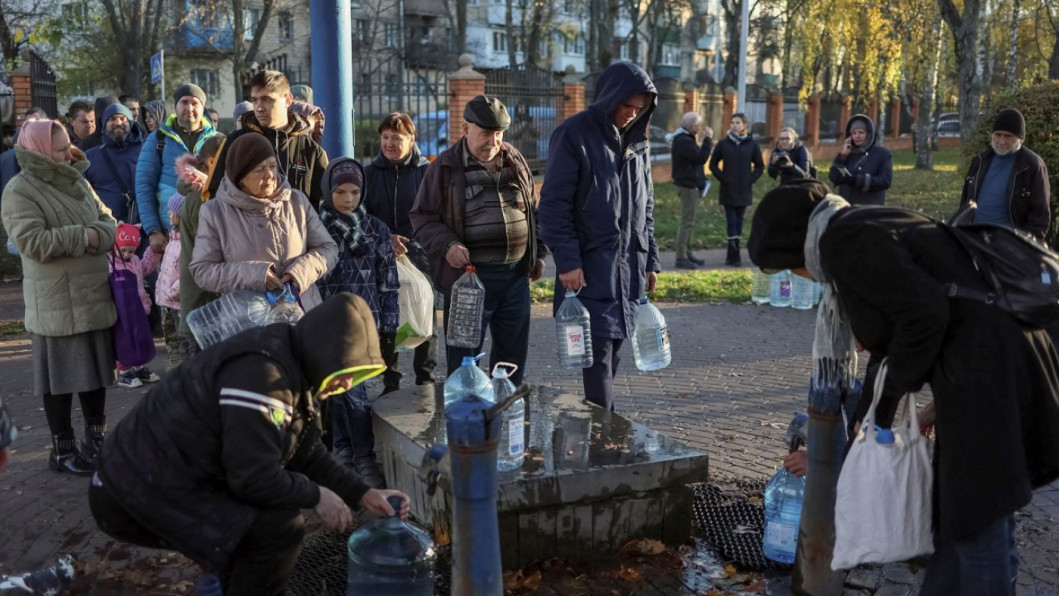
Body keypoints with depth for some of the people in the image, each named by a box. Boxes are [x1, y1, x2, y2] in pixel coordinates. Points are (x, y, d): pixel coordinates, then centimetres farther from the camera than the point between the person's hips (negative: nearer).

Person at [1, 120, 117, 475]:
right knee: (61, 375, 2)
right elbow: (33, 243, -21)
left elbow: (107, 222, 9)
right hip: (56, 303, -7)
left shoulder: (77, 182, 12)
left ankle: (96, 437, 29)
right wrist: (81, 237, -15)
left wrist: (98, 236, -13)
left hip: (95, 294, 7)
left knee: (96, 368, 15)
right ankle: (62, 450, 14)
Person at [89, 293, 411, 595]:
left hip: (164, 478, 10)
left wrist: (363, 494, 3)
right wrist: (316, 496, -11)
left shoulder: (294, 370, 6)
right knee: (281, 527, -17)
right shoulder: (262, 374, -26)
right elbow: (254, 477, -26)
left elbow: (309, 455, 12)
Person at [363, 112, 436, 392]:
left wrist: (409, 245, -17)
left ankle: (426, 379, 15)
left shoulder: (426, 171, -1)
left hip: (419, 256, -2)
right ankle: (390, 383, 18)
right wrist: (385, 239, -12)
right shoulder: (370, 173, 7)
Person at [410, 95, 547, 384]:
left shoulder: (515, 160, 10)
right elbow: (422, 217, -3)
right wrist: (447, 245, -19)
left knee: (514, 348, 15)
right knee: (464, 354, 2)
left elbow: (533, 209, 20)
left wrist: (538, 253, 14)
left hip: (516, 273, 5)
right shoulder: (446, 166, -4)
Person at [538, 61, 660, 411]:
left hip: (629, 269, 6)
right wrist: (567, 261, -16)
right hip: (590, 269, -6)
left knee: (613, 349, 10)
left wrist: (650, 260, 14)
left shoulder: (637, 142, 14)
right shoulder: (574, 135, -7)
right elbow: (554, 204, -10)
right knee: (599, 353, -8)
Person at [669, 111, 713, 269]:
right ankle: (681, 258, -5)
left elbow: (697, 157, 16)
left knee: (688, 222, 16)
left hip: (690, 184, 11)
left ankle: (687, 254, 24)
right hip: (688, 185, -11)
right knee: (687, 222, -8)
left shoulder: (686, 139, 16)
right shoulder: (683, 141, -18)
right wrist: (708, 139, -17)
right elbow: (701, 158, -23)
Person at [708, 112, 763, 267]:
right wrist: (722, 178, -5)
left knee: (738, 221, 5)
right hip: (728, 190, -1)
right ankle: (734, 255, -2)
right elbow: (713, 164, 6)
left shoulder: (752, 144, 2)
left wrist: (751, 179, -3)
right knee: (731, 221, -2)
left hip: (744, 190, 1)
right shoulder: (723, 143, 0)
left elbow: (760, 166, 9)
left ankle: (732, 255, 7)